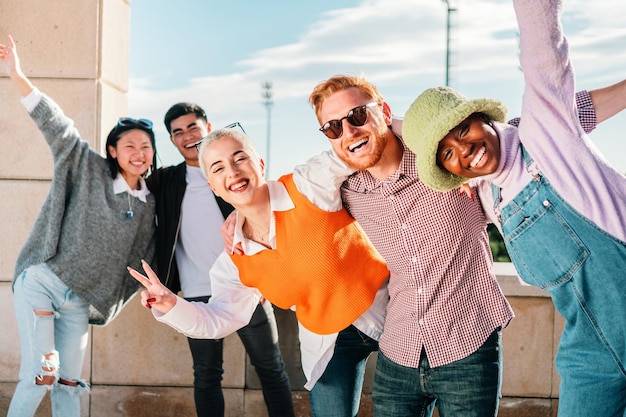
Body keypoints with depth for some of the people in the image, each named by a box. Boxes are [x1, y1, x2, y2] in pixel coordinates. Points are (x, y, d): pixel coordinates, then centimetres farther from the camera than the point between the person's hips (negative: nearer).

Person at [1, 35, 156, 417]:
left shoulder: (149, 204, 9)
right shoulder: (89, 170, -3)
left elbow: (146, 256, 20)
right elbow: (58, 127, -11)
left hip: (80, 301, 4)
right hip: (42, 282, -4)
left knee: (69, 384, 5)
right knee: (39, 376, -13)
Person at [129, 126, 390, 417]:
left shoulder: (308, 186, -20)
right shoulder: (235, 262, -6)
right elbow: (221, 318, -1)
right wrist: (171, 305, -17)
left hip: (387, 311, -3)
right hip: (325, 342, 4)